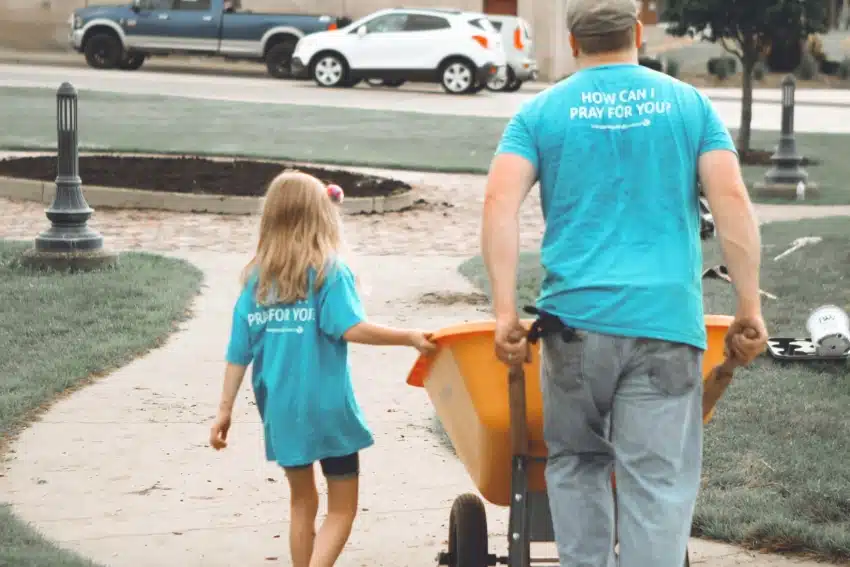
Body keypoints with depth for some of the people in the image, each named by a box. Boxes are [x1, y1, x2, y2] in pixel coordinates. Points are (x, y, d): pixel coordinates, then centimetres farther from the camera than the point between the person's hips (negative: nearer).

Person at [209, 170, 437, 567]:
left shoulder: (256, 279, 3)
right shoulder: (329, 271, -9)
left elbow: (239, 352, 2)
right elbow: (351, 328, -22)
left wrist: (225, 410, 7)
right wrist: (409, 339, -14)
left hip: (281, 411, 4)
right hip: (327, 408, -4)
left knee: (302, 502, 21)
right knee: (341, 509, 5)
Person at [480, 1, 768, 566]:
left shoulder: (541, 112, 9)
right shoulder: (688, 103, 10)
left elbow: (500, 201, -5)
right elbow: (732, 199, -1)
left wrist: (506, 312, -6)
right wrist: (750, 309, 1)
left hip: (576, 314, 1)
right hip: (667, 319, -1)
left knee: (577, 462, 19)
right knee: (659, 482, -1)